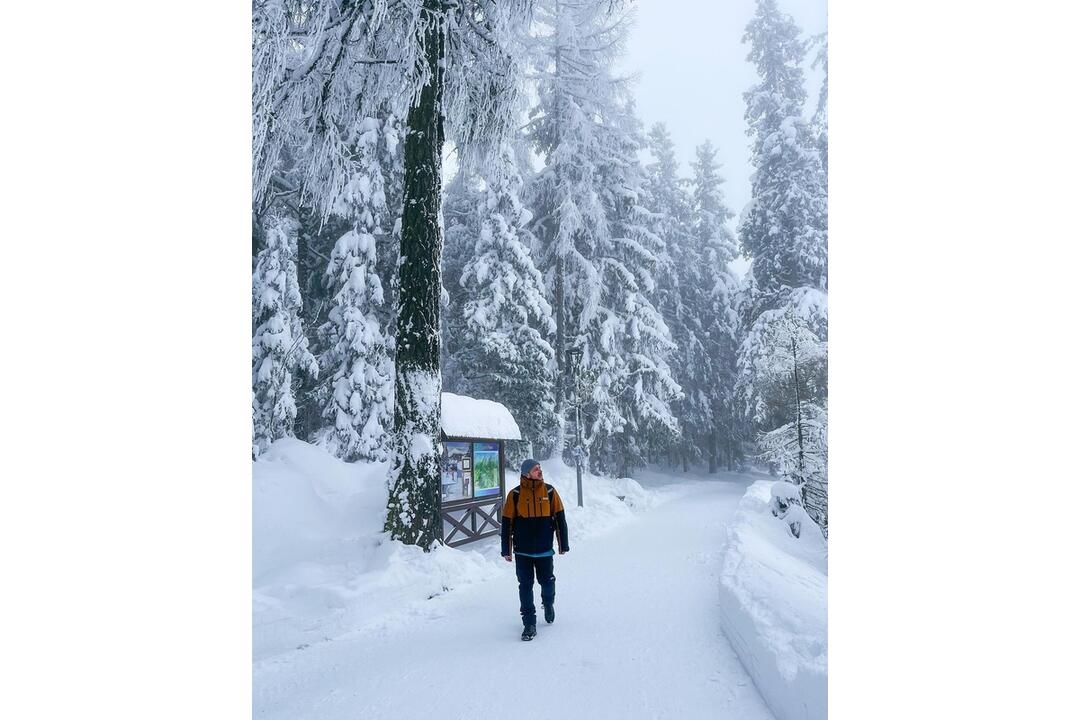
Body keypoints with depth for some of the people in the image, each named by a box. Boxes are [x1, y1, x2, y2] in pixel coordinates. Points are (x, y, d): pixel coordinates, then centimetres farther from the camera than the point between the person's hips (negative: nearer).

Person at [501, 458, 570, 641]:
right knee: (525, 587, 2)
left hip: (545, 550, 1)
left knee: (547, 582, 10)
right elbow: (507, 523, -2)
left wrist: (564, 544, 4)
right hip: (523, 551, -1)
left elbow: (560, 518, 4)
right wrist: (506, 550, -2)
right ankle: (529, 623, 13)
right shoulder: (515, 495, -6)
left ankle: (548, 603, 42)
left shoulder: (549, 492, -2)